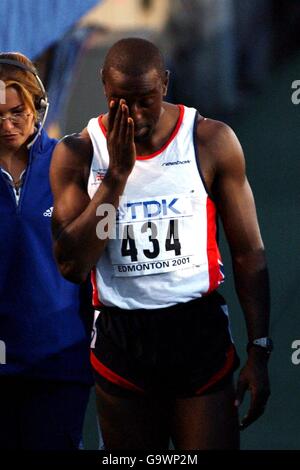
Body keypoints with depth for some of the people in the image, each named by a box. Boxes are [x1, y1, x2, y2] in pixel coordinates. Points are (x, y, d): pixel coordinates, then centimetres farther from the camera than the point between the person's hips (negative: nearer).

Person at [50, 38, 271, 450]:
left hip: (200, 332, -1)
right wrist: (116, 175, -18)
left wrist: (259, 350, -3)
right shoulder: (78, 154, -4)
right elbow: (71, 266, -13)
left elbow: (249, 253, 1)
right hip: (119, 337, 1)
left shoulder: (212, 142, -4)